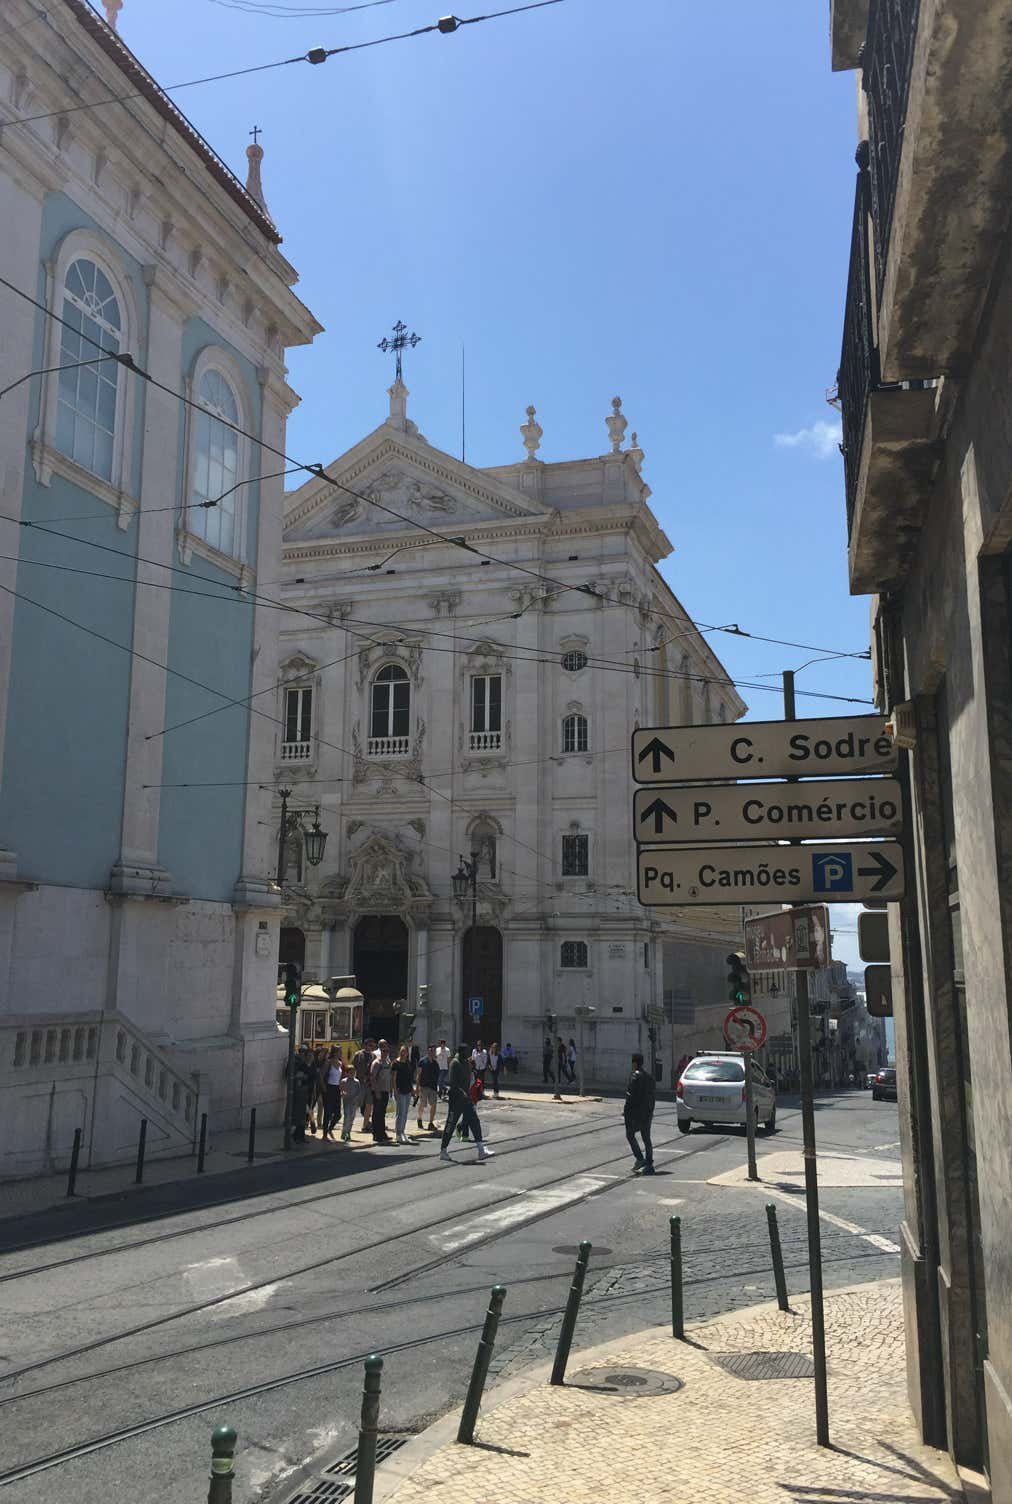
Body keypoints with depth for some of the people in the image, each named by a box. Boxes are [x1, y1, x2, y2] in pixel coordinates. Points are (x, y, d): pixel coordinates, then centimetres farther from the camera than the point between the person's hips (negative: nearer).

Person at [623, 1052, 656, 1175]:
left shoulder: (635, 1076, -14)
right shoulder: (649, 1076, 11)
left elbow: (630, 1095, -18)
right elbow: (653, 1093, 15)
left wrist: (626, 1110, -10)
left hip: (636, 1112, -7)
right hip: (647, 1113, 7)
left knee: (630, 1135, 7)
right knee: (646, 1138, 10)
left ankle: (640, 1159, -5)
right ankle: (649, 1165, 9)